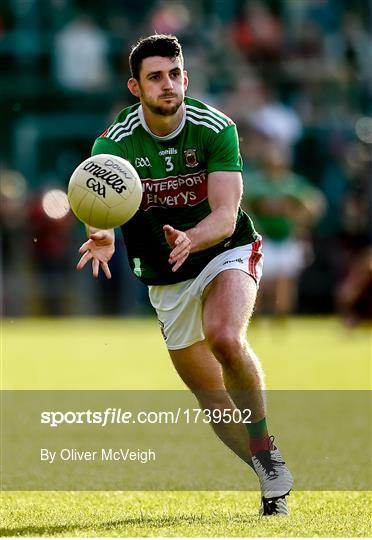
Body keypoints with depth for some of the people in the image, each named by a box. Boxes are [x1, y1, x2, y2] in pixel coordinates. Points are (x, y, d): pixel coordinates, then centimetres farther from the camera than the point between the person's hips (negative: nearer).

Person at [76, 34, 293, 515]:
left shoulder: (215, 129, -18)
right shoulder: (115, 142, -16)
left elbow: (225, 218, -24)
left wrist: (189, 239, -46)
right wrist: (102, 236, -57)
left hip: (227, 251, -3)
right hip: (164, 278, 3)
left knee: (224, 337, -32)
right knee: (208, 393, 6)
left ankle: (265, 444, -15)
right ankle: (273, 477, 22)